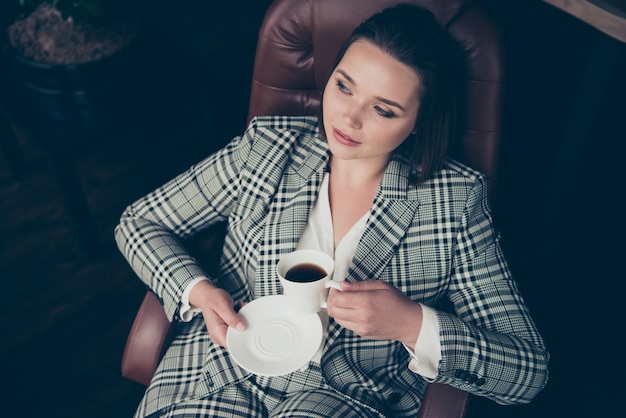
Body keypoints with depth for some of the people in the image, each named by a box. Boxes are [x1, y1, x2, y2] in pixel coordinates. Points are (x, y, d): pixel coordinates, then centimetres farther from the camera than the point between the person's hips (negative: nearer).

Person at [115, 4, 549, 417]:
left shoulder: (456, 199, -7)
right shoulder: (266, 147, -2)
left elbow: (529, 371, -5)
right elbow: (139, 221, 9)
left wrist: (412, 323, -21)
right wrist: (199, 291, -10)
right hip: (223, 369, 2)